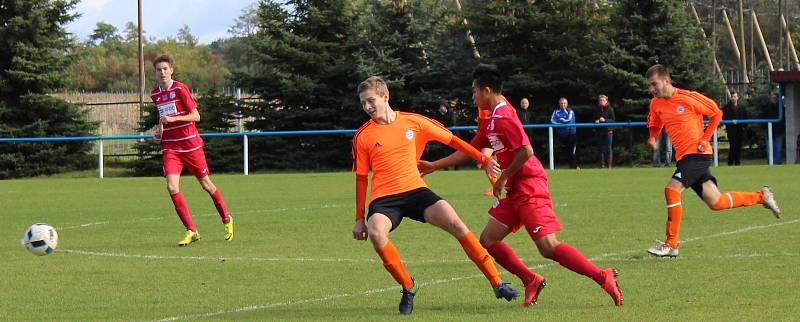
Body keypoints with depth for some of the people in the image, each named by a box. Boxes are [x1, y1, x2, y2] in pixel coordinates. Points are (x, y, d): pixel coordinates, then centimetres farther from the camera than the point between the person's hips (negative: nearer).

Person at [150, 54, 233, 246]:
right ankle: (191, 231, -9)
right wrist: (160, 131, 7)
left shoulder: (180, 89, -10)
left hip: (191, 144, -4)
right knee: (172, 187, -15)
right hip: (170, 147, 4)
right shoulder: (155, 95, 9)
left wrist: (172, 119, -22)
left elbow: (196, 116, -12)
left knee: (206, 184, 8)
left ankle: (227, 220, 32)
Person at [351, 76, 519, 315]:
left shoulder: (413, 122, 4)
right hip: (383, 198, -1)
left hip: (415, 190, 1)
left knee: (456, 224, -19)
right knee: (376, 233, -33)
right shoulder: (363, 136, 1)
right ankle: (407, 286, -12)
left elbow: (451, 140, 14)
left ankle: (497, 284, -9)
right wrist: (360, 219, 8)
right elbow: (361, 178, 8)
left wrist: (484, 160, 13)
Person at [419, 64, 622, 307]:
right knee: (488, 240, 8)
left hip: (529, 186, -10)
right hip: (515, 190, 10)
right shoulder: (491, 120, 17)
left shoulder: (503, 117, -14)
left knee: (549, 248, -16)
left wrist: (504, 178, -11)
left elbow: (526, 151, -24)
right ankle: (531, 281, 14)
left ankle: (603, 278, -15)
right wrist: (433, 166, 31)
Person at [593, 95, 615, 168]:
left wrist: (605, 120, -19)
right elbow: (594, 119, 15)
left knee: (608, 148, -1)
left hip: (608, 131, -3)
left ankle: (609, 165, 3)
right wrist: (596, 121, -7)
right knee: (600, 149, 6)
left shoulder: (610, 109, -1)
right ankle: (602, 165, 13)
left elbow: (613, 120, -5)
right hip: (599, 131, 3)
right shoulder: (597, 110, 8)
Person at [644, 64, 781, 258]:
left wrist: (705, 139, -8)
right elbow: (654, 127, 22)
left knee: (671, 189, -21)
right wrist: (652, 138, -1)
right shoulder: (656, 104, 6)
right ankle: (761, 196, 27)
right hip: (684, 156, 7)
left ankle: (671, 244, -13)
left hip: (697, 153, -7)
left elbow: (716, 113, -1)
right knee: (716, 203, 7)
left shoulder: (688, 98, -11)